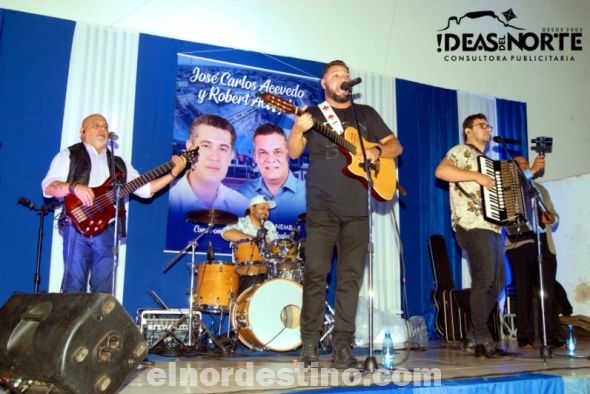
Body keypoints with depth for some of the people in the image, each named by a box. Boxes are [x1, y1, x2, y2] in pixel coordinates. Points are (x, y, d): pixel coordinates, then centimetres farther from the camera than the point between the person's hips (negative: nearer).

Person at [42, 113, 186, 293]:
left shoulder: (119, 163, 20)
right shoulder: (69, 155, 8)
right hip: (77, 228, -4)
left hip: (107, 231, 4)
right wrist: (74, 187, -23)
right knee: (74, 288, -6)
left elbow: (145, 189, 13)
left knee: (103, 290, 3)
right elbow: (48, 186, -3)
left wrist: (173, 173, 2)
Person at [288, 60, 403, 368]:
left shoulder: (366, 114, 18)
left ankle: (342, 348, 7)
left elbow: (395, 146, 17)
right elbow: (293, 152, -1)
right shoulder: (313, 114, 10)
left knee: (351, 276, 1)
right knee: (316, 274, -5)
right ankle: (309, 345, 6)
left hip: (356, 209, 3)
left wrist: (377, 151, -5)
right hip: (321, 208, -2)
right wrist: (298, 130, -22)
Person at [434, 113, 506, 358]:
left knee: (497, 281, 8)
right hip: (472, 225, -9)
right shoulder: (461, 151, 2)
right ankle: (482, 339, -6)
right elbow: (441, 171, -17)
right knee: (484, 279, -14)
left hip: (492, 227, 9)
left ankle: (473, 338, 16)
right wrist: (478, 176, -19)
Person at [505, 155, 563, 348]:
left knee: (548, 291, -5)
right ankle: (525, 337, 0)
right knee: (524, 291, -4)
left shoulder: (540, 189, 24)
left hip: (543, 244, 4)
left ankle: (551, 336, -2)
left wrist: (551, 219, -1)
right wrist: (533, 170, -21)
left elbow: (554, 215, 23)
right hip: (520, 244, -3)